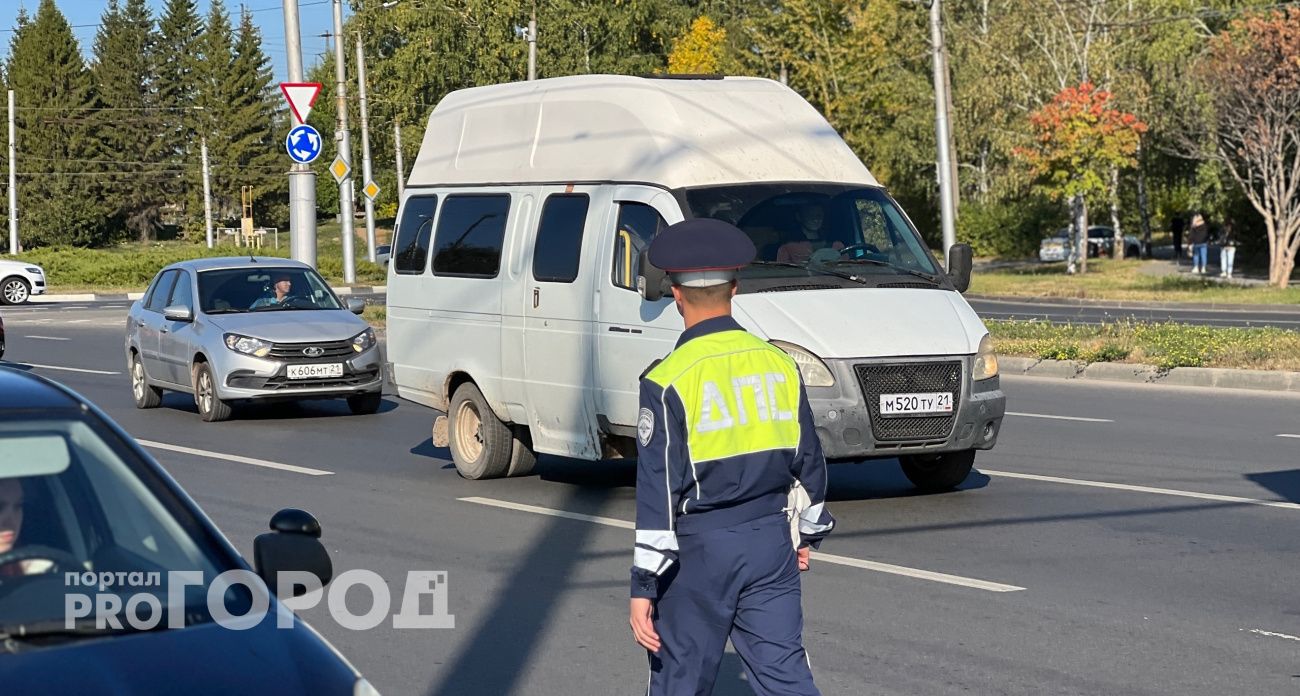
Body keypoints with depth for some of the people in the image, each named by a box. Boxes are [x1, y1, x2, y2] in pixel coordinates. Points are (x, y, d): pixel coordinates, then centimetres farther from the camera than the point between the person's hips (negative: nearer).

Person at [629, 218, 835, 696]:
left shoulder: (668, 381, -13)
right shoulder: (779, 364, 3)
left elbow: (658, 490, -15)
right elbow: (809, 462, 12)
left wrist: (643, 586, -12)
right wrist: (809, 533, 27)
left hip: (700, 548, -4)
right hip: (771, 542, 4)